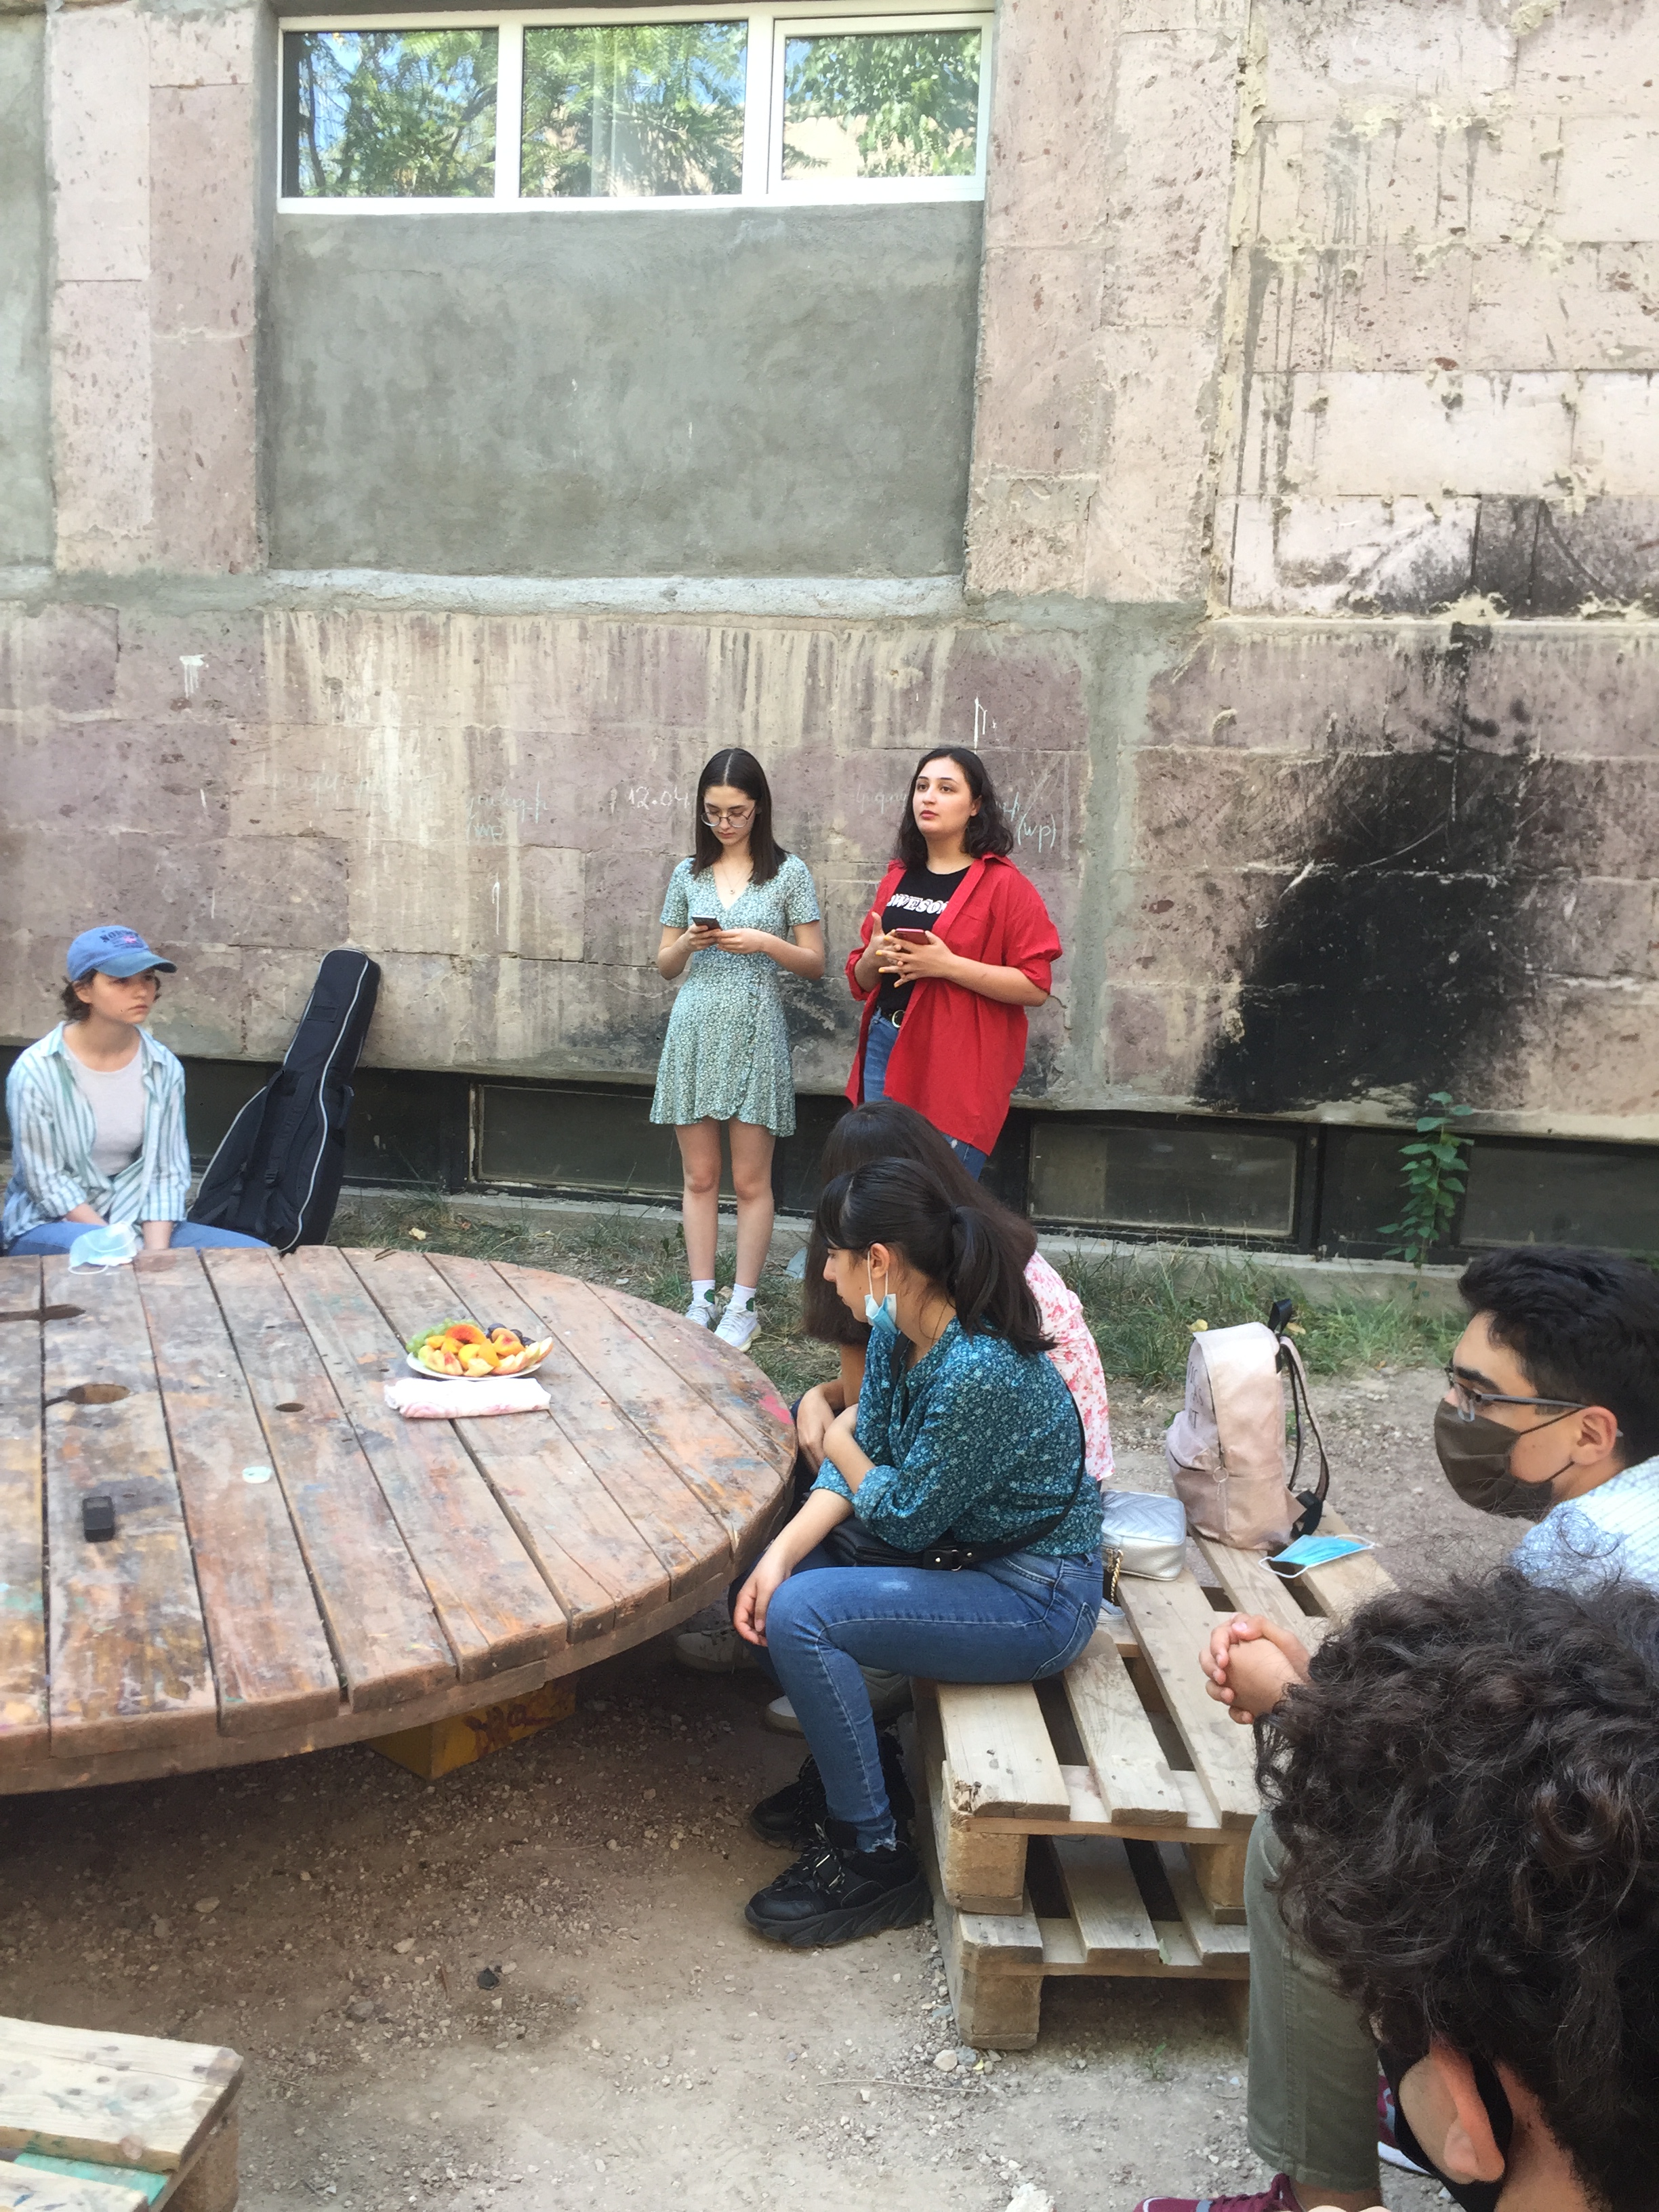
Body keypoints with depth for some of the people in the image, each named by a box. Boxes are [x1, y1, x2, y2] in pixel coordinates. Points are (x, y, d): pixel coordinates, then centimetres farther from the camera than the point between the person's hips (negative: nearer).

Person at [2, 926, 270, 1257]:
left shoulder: (164, 1068, -3)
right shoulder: (36, 1072, -13)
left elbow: (169, 1173, -4)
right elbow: (46, 1182, -13)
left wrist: (155, 1251, -19)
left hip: (138, 1220, 4)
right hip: (51, 1225, -4)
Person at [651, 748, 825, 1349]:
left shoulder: (788, 873, 1)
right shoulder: (689, 874, 9)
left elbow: (815, 963, 1)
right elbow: (665, 965, 13)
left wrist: (763, 943, -15)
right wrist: (687, 943, -8)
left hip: (754, 1033, -3)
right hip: (695, 1032, 3)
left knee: (751, 1181, 1)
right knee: (699, 1177, 7)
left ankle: (743, 1306, 10)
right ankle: (701, 1299, 16)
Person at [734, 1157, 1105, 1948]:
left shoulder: (980, 1373, -32)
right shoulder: (895, 1331, -4)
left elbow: (904, 1518, -20)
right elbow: (860, 1456, 1)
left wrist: (836, 1439, -3)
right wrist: (783, 1551, -14)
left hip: (1034, 1602, -9)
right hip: (956, 1545, 9)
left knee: (799, 1617, -21)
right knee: (770, 1569, 6)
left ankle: (872, 1856, -4)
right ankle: (846, 1762, 23)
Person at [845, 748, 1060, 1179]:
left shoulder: (1004, 885, -5)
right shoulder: (897, 879, 14)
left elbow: (1036, 988, -12)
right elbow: (860, 981, 20)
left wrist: (946, 965, -20)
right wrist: (874, 957, -4)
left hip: (958, 1067, -6)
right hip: (885, 1050, 6)